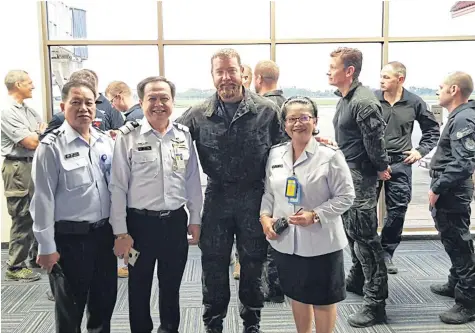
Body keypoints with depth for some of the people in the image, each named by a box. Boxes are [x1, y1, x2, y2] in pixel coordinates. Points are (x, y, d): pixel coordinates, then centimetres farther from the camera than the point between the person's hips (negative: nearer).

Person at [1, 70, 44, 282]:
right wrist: (41, 133, 3)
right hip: (19, 168, -8)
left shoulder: (29, 111, 13)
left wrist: (38, 136, -8)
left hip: (36, 165, 8)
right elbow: (31, 142, -15)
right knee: (22, 219, -3)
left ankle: (37, 256, 30)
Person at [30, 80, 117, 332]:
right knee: (70, 307, 12)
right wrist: (47, 247, -11)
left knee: (105, 300, 18)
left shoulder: (107, 142, 5)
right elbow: (43, 199, -11)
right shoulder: (52, 146, -10)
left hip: (104, 233, 5)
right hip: (70, 238, -5)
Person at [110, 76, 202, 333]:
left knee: (171, 284, 19)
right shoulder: (128, 137, -9)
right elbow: (118, 187, -8)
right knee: (139, 286, 14)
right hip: (140, 222, -3)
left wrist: (195, 219, 8)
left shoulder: (184, 135, 2)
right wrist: (120, 232, -9)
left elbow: (193, 180, 8)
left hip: (176, 221, 3)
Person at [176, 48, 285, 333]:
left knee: (253, 264, 13)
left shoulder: (267, 111, -6)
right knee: (214, 265, 12)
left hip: (254, 199, -1)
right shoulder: (198, 115, -2)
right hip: (217, 198, 1)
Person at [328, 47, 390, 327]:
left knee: (365, 237, -5)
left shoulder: (364, 102, -21)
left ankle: (376, 304, 4)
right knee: (352, 231, 21)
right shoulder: (345, 99, 10)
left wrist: (381, 168, -7)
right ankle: (358, 280, 39)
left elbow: (375, 141, -19)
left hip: (361, 177, -10)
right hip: (346, 175, 10)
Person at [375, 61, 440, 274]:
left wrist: (421, 151, 2)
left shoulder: (414, 103, 0)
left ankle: (386, 253, 22)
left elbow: (432, 130, 14)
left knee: (398, 210, 5)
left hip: (400, 163, 1)